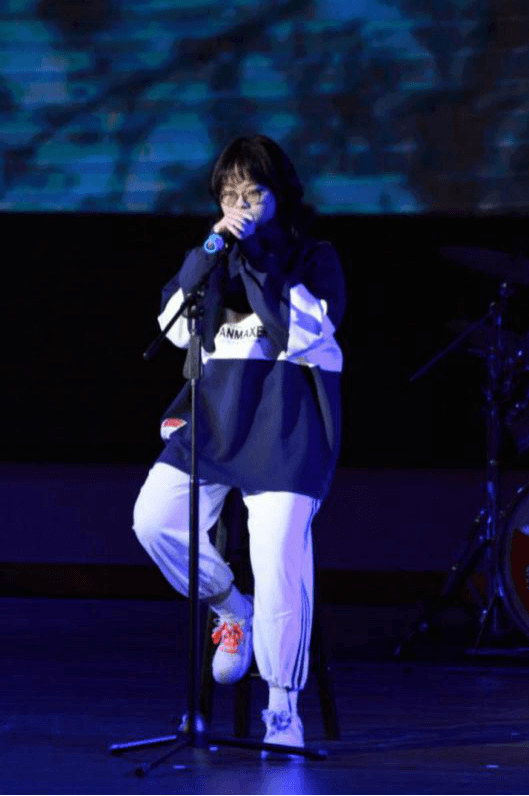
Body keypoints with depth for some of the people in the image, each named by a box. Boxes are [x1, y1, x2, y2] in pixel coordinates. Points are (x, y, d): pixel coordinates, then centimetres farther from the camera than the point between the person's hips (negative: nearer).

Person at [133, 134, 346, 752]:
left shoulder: (314, 258, 5)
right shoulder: (212, 257, 17)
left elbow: (306, 330, -12)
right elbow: (177, 327, 3)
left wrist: (259, 258, -13)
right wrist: (211, 251, -6)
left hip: (286, 422, -5)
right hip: (216, 409, 5)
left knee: (279, 563, -11)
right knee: (154, 519, -11)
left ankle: (283, 712, -3)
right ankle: (232, 610, 14)